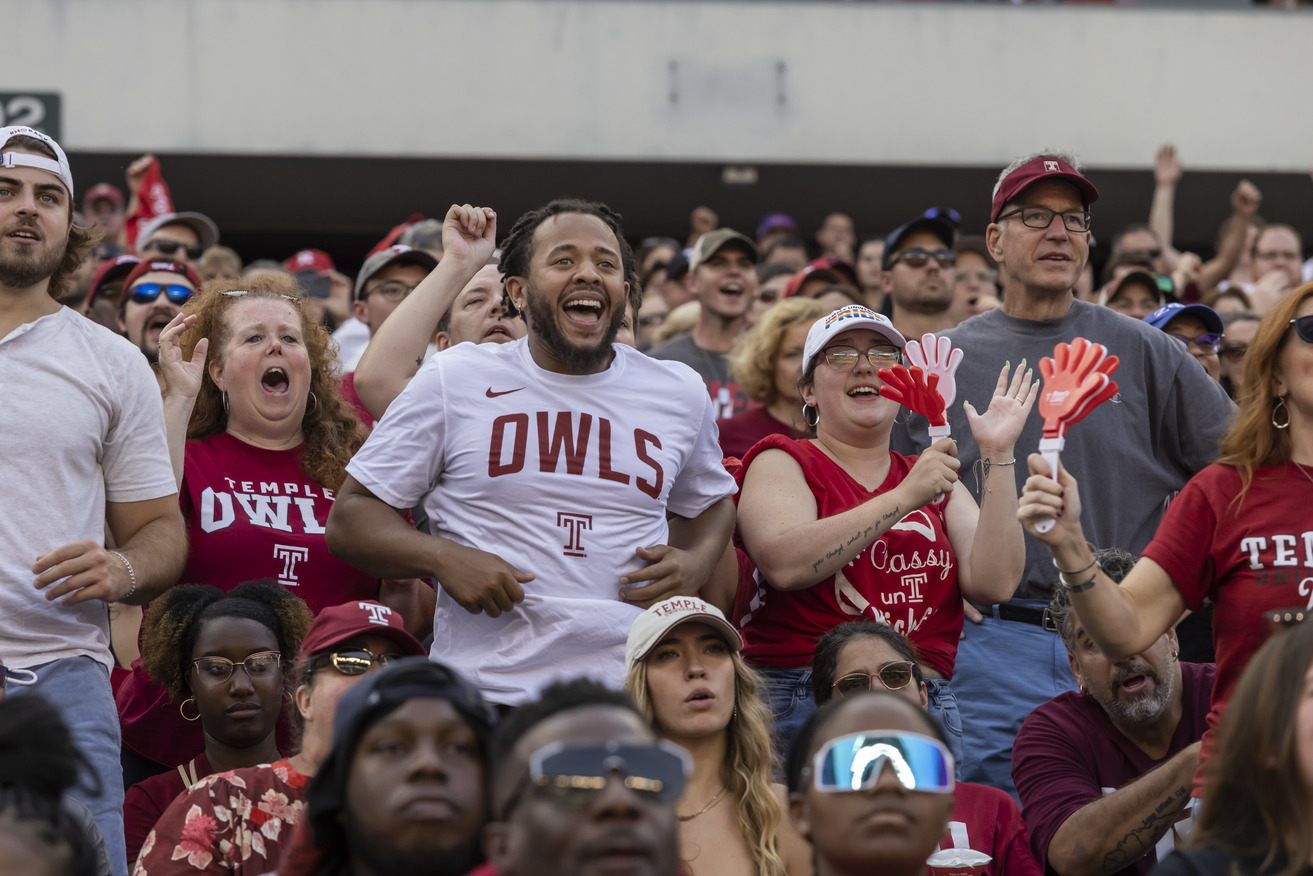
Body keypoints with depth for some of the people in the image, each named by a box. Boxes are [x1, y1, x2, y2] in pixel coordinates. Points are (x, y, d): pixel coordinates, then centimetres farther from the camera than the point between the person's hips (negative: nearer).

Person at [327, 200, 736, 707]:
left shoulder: (680, 394, 11)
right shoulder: (454, 380, 3)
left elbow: (710, 502, 30)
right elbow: (349, 518, 5)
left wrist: (696, 562, 7)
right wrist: (443, 559, -13)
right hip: (482, 698, -3)